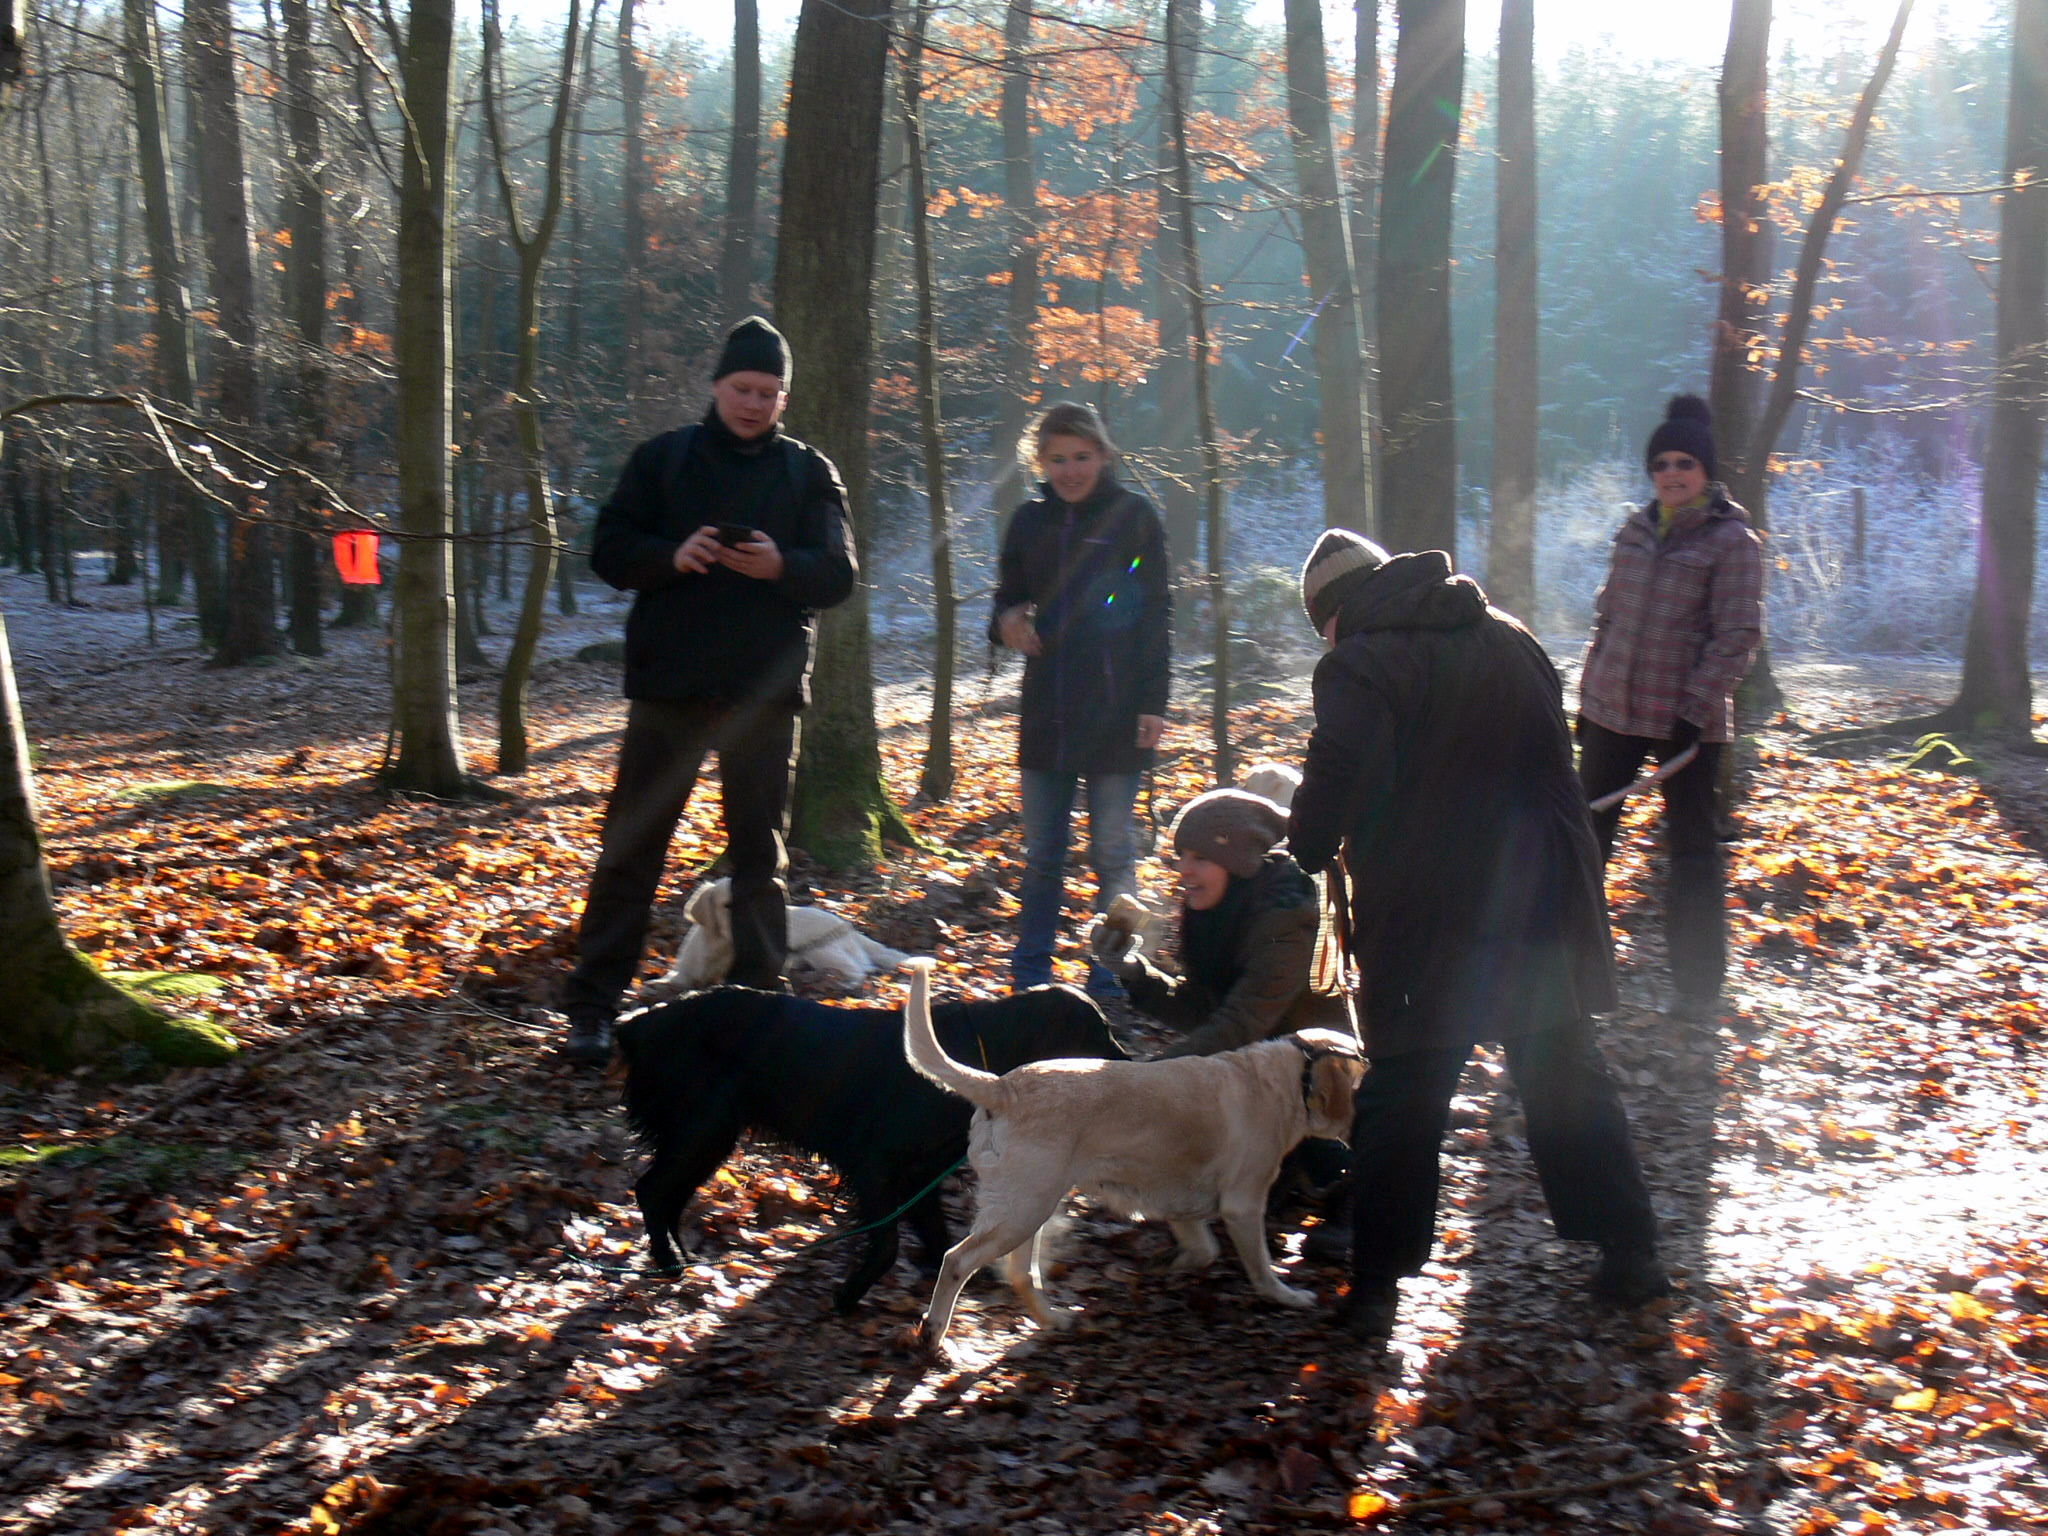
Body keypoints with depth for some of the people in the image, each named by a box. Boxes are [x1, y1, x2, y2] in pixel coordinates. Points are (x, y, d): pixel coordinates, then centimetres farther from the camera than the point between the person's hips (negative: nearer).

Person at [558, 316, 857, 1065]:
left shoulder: (808, 472, 6)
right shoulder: (662, 458, 5)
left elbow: (839, 575, 1)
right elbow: (608, 550, 1)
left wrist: (780, 566, -20)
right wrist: (672, 555, -18)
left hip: (764, 692, 1)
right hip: (667, 685, -1)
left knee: (757, 849, 8)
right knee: (630, 846, 0)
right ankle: (591, 1006, 4)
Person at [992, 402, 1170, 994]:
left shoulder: (1133, 516, -1)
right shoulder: (1030, 521, 10)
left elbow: (1155, 614, -2)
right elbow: (1009, 596, 19)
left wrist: (1154, 704, -8)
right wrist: (1007, 621, -6)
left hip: (1116, 713, -4)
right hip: (1045, 712, 4)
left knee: (1112, 851, 0)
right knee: (1041, 852, 6)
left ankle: (1110, 977, 7)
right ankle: (1030, 976, 13)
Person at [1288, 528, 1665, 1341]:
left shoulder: (1360, 665, -9)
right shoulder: (1511, 642, 13)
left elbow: (1335, 784, -22)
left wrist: (1308, 851, -5)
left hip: (1428, 927, -6)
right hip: (1545, 909, 6)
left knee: (1402, 1099, 3)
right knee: (1570, 1081, 18)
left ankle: (1376, 1283, 5)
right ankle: (1630, 1252, 23)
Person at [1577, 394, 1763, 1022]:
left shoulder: (1732, 540, -8)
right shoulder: (1637, 530, 9)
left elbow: (1737, 637, -12)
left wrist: (1694, 710, -19)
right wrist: (1588, 693, 13)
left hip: (1686, 720, -5)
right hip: (1613, 709, 5)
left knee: (1691, 848, 5)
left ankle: (1697, 986, 15)